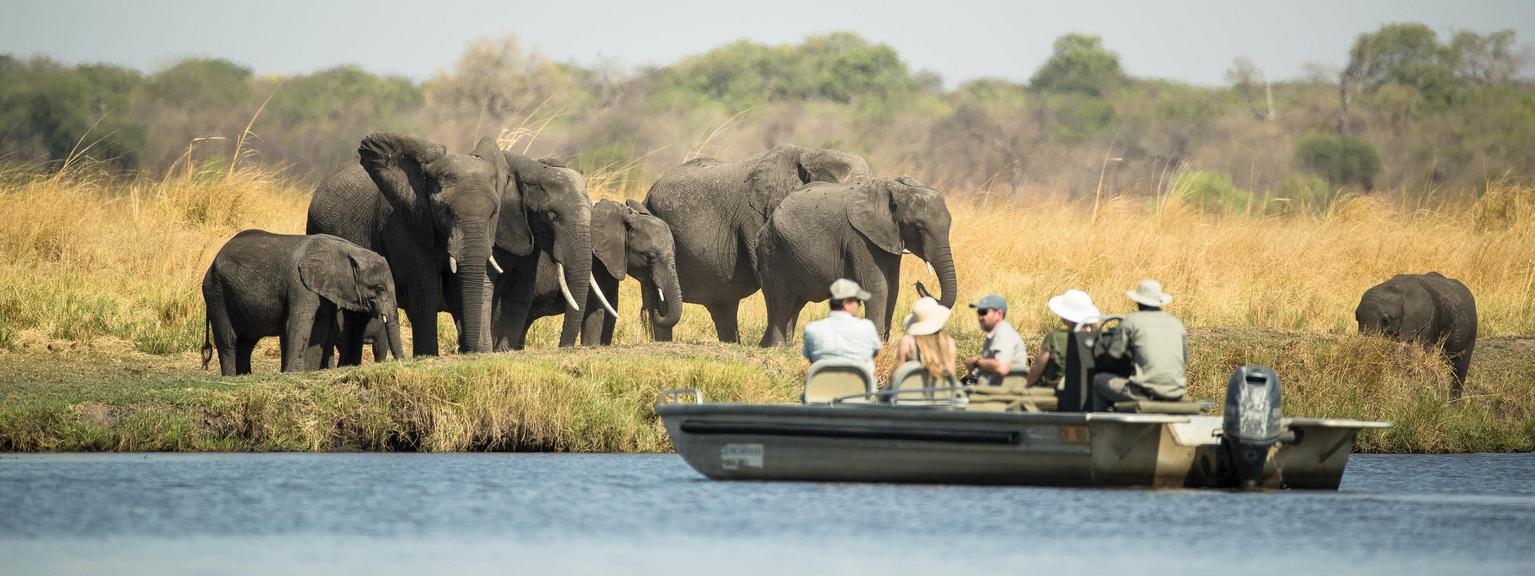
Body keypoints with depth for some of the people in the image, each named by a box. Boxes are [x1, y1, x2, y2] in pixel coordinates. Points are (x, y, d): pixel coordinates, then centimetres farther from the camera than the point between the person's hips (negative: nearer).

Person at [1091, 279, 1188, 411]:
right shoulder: (1177, 324, 11)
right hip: (1174, 393, 4)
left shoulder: (1131, 320, -1)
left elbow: (1114, 352, 4)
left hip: (1146, 391, -4)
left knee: (1099, 380, 20)